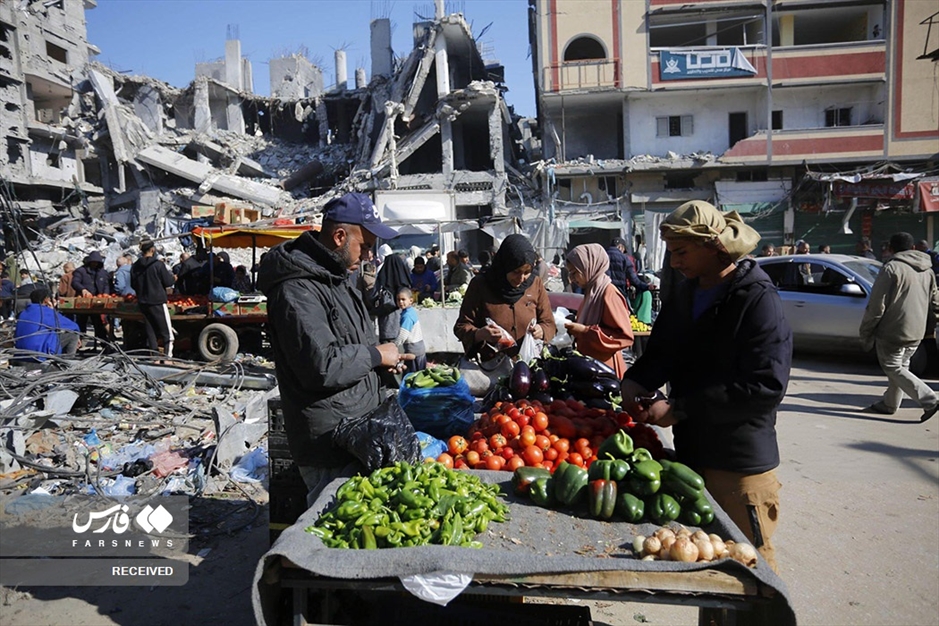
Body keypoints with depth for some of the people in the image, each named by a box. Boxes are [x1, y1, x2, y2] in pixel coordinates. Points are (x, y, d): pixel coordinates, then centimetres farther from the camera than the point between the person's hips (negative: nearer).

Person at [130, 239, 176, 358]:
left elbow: (133, 285, 14)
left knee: (151, 333, 12)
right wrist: (170, 273, 8)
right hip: (158, 302, -6)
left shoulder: (135, 266, 5)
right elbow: (168, 282, -10)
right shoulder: (158, 264, -13)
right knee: (167, 332, -1)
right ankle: (167, 356, -8)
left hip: (142, 303, 6)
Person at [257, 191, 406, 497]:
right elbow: (321, 366, -28)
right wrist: (375, 355, -14)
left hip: (358, 428, 10)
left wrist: (387, 357, 9)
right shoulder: (297, 290, -20)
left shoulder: (336, 277, 14)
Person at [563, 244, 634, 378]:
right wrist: (575, 326, 5)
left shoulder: (609, 293, -17)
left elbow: (625, 336, -21)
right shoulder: (592, 290, 9)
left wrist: (585, 331, -22)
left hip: (603, 366, -8)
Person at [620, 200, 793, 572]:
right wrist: (636, 381, -6)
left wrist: (679, 409, -23)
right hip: (692, 452, 7)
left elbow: (766, 386, -24)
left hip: (740, 462, -7)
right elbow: (662, 351, 16)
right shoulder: (687, 294, 8)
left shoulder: (758, 299, -16)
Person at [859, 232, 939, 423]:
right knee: (901, 366, 18)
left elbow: (876, 305, -15)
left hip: (893, 330, -8)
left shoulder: (891, 268, -13)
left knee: (893, 368, 0)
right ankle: (888, 404, 26)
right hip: (916, 332, 8)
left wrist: (865, 332, -8)